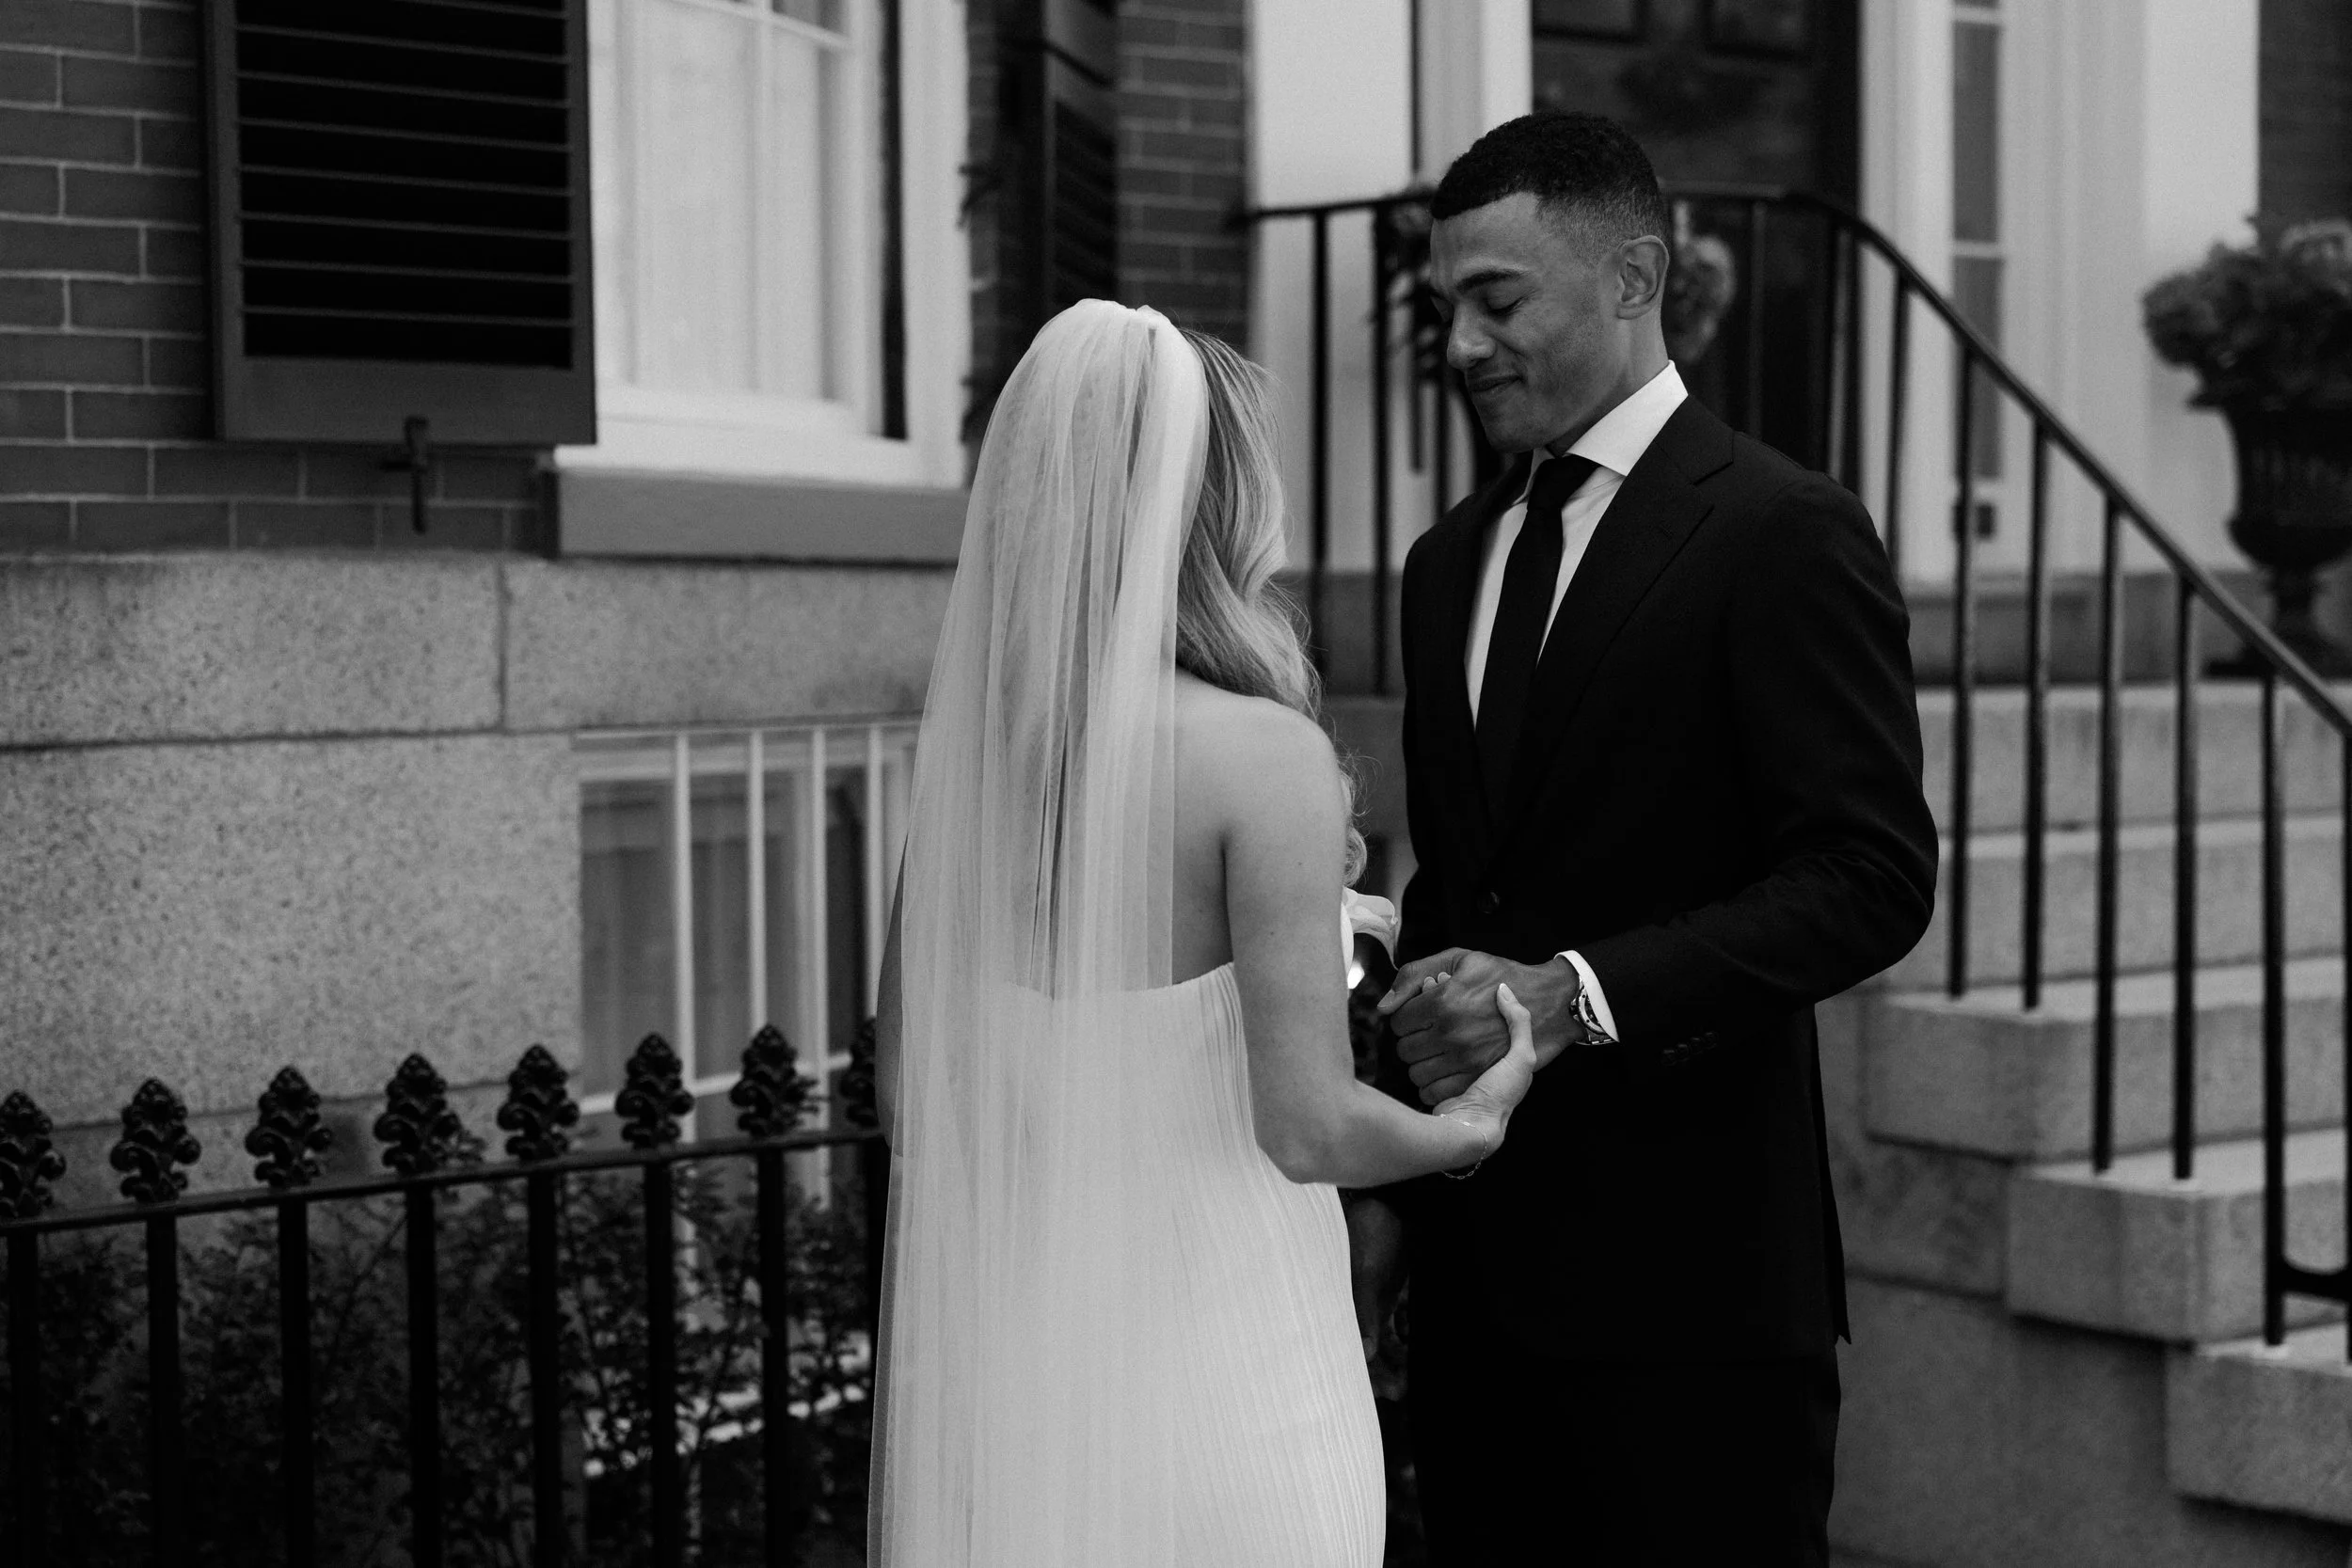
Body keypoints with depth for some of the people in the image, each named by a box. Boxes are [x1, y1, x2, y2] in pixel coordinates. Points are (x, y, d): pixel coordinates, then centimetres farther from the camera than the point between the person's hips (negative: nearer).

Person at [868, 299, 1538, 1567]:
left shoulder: (964, 747, 0)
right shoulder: (1263, 756, -17)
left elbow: (906, 1082, 8)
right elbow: (1310, 1125, -18)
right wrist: (1468, 1128, 1)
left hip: (1003, 1334, 6)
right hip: (1207, 1343, -5)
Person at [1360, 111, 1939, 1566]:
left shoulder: (1786, 533, -7)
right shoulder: (1452, 559, 15)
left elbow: (1872, 877, -13)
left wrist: (1574, 995, -21)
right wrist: (1388, 1184, 10)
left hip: (1691, 1278, -6)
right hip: (1474, 1269, 6)